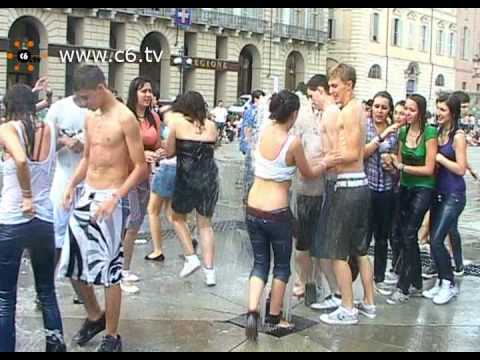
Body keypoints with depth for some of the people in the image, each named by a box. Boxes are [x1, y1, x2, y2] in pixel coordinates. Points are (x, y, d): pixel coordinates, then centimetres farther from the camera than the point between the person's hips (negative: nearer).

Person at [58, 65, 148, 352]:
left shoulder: (125, 119, -12)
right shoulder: (90, 118, 11)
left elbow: (141, 167, -14)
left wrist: (114, 198, -23)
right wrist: (72, 184, 5)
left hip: (111, 199, -8)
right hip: (86, 195, 8)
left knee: (110, 270, -3)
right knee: (73, 263, 12)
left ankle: (112, 337, 11)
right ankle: (95, 316, 34)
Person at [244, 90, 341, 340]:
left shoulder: (264, 133, 1)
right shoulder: (293, 142, -15)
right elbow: (308, 174, 0)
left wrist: (318, 161, 19)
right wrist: (325, 164, 17)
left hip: (253, 210, 5)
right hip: (277, 213, -5)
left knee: (260, 262, 16)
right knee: (282, 265, 16)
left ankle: (252, 312, -2)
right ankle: (274, 317, 22)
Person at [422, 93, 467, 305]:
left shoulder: (458, 136, -11)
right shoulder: (438, 133, 9)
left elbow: (460, 169, -15)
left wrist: (438, 157, -15)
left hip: (454, 195, -7)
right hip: (439, 192, 7)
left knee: (436, 240, -11)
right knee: (434, 239, 9)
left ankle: (449, 284, 5)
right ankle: (442, 281, 22)